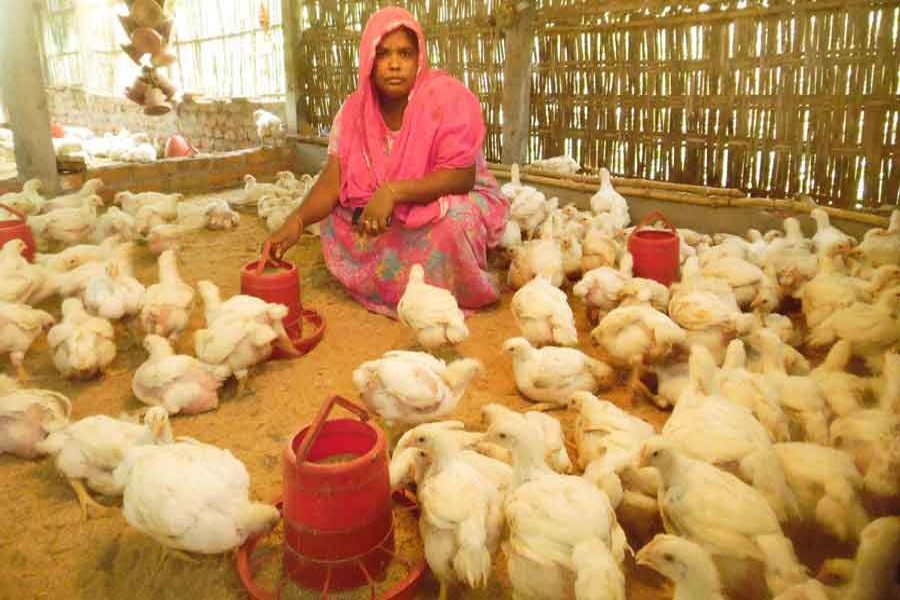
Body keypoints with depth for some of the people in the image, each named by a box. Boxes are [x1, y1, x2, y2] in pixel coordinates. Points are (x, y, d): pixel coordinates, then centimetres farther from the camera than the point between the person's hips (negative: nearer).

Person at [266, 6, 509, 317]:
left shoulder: (448, 98, -21)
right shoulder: (355, 110, -7)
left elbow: (461, 177, -27)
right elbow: (333, 180, -12)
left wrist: (392, 192, -38)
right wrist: (297, 221, -31)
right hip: (393, 216, 6)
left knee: (454, 220, -37)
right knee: (335, 221, -10)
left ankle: (447, 297, -7)